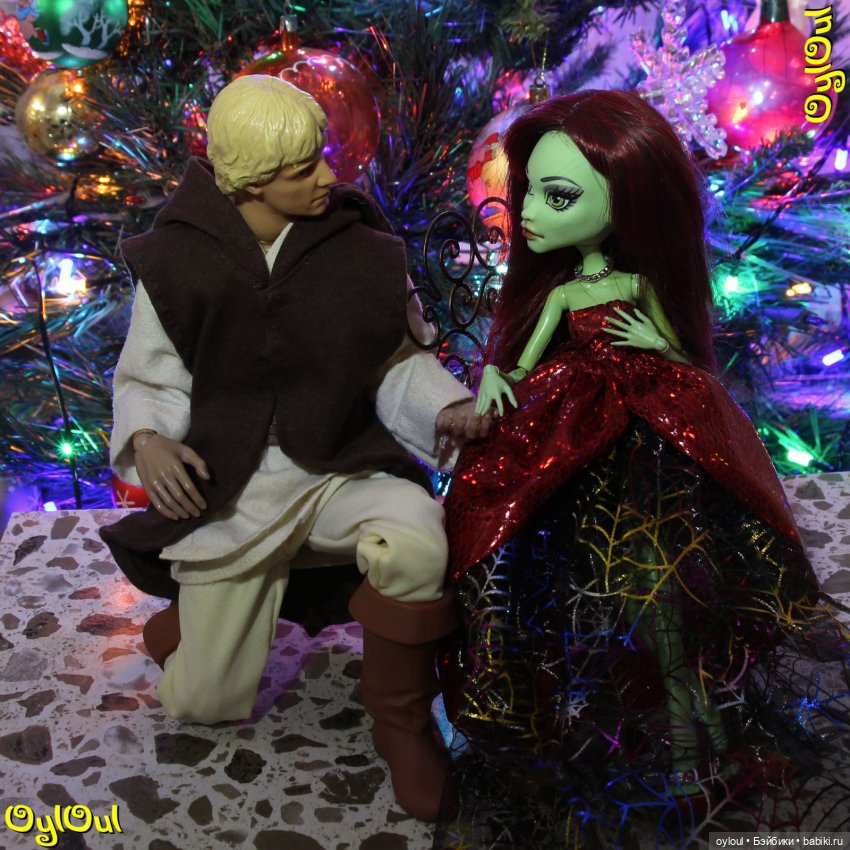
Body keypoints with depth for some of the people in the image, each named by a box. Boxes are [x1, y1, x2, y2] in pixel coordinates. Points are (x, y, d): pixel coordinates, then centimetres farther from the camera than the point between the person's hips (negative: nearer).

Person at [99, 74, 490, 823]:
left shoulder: (360, 248, -8)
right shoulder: (177, 259, -8)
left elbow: (396, 363, 2)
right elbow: (149, 381, 1)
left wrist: (445, 407, -17)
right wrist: (145, 440, -20)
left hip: (339, 470, 0)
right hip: (228, 489, 1)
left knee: (416, 541, -35)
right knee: (205, 702, 5)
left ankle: (401, 721, -7)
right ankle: (202, 601, 41)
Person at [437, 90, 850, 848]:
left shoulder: (644, 287, -1)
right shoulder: (561, 293, -1)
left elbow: (682, 355, 10)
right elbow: (523, 368, 2)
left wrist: (657, 348, -11)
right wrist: (492, 378, -18)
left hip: (656, 456, 0)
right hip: (575, 460, 0)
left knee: (661, 586, -4)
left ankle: (687, 726, 14)